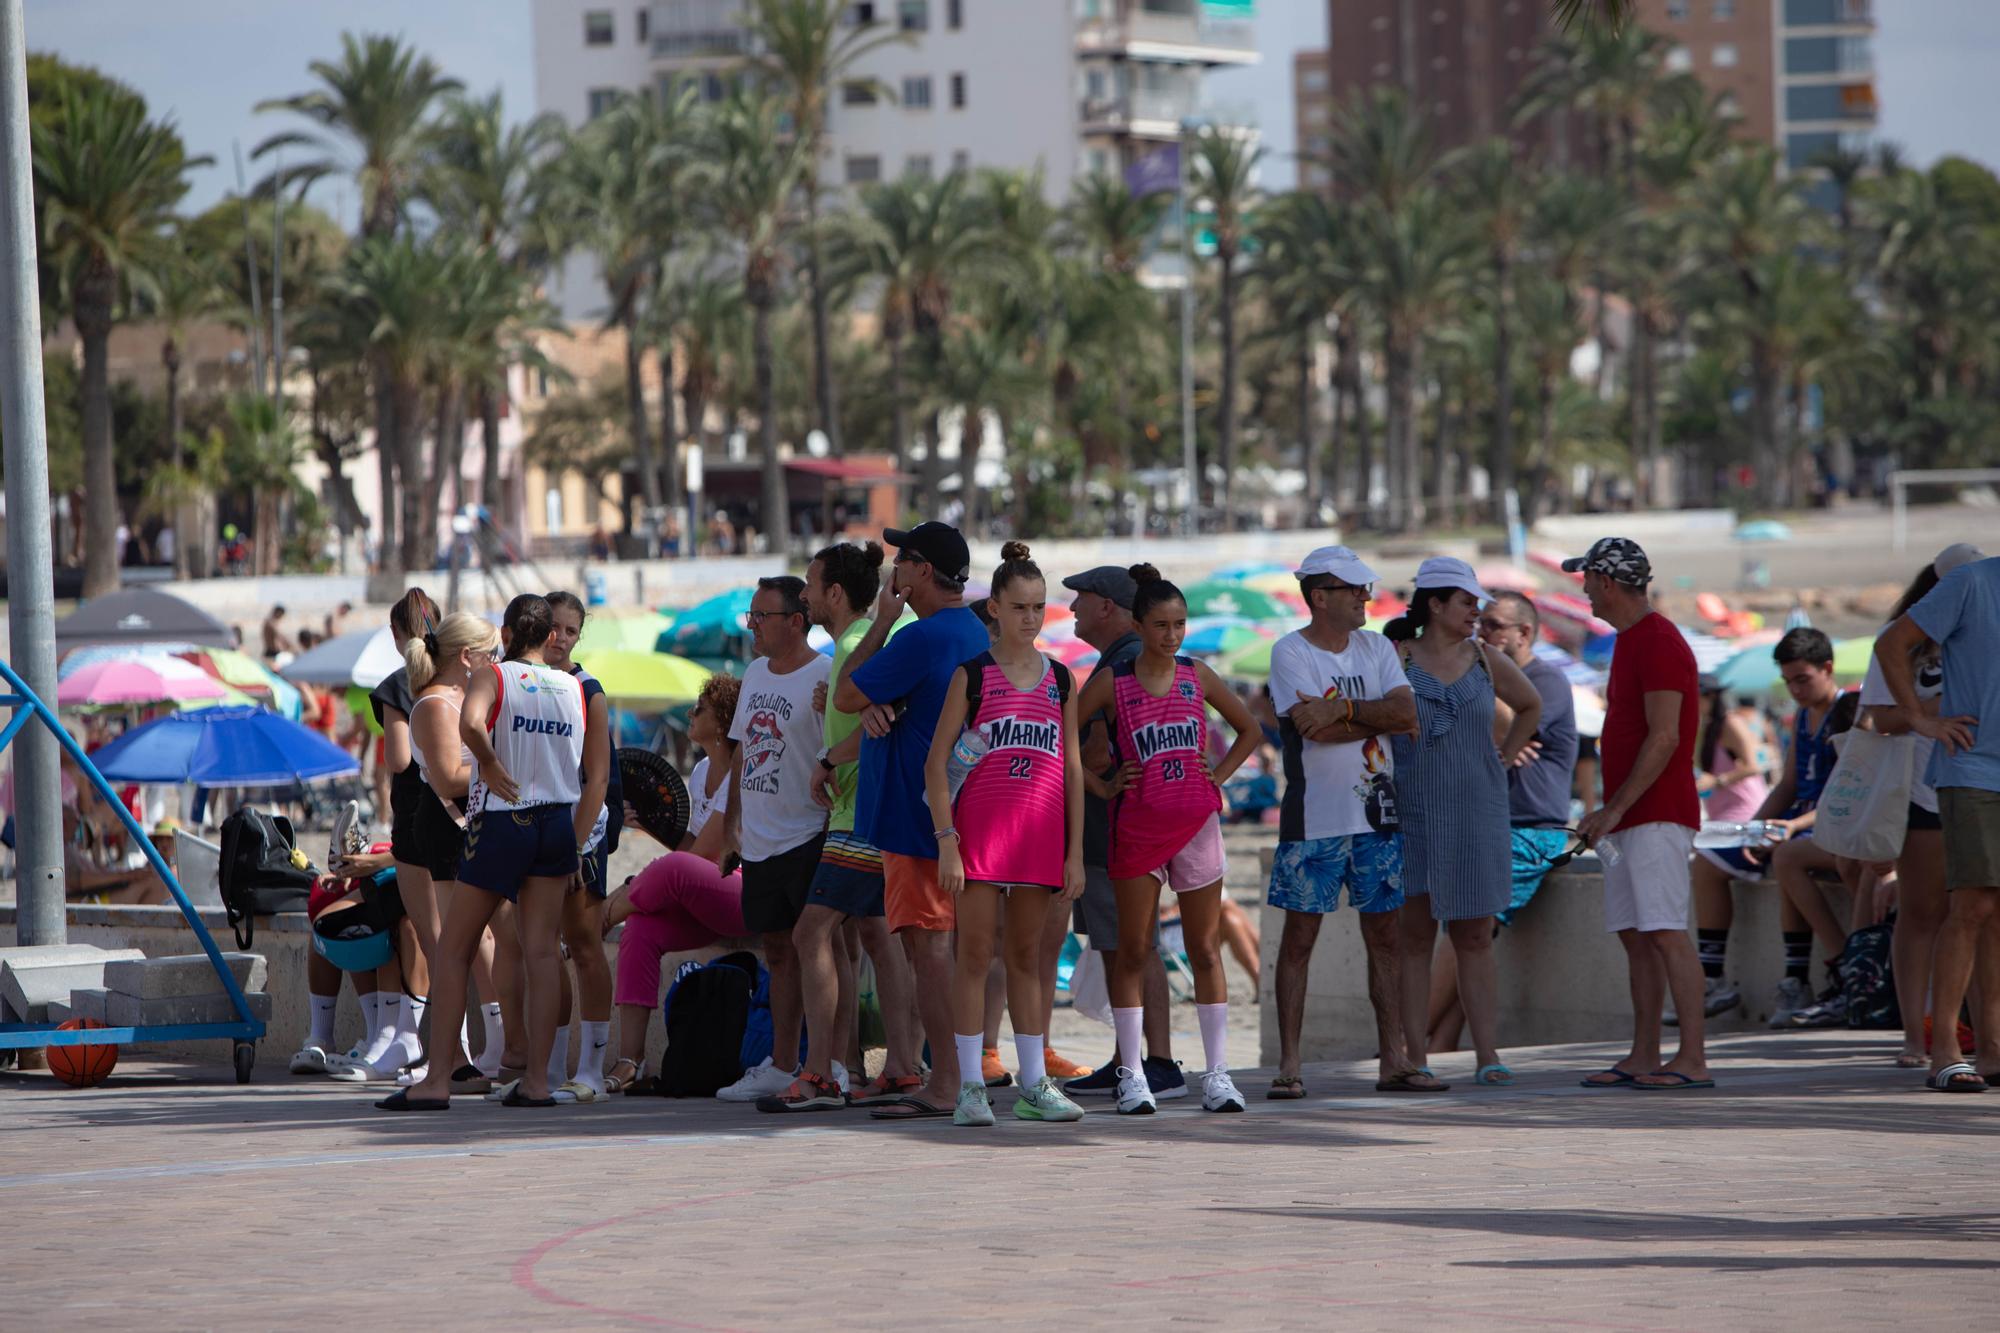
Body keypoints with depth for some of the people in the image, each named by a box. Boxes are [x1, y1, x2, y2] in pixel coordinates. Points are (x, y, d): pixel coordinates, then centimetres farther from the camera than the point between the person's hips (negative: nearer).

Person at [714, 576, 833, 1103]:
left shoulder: (824, 676, -12)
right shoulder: (755, 675, 14)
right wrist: (732, 816, 20)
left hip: (807, 837, -8)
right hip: (760, 840, 8)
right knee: (779, 952, 12)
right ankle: (781, 1066, 17)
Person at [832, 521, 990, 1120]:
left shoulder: (923, 638, -18)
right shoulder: (974, 633, 15)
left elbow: (845, 696, -10)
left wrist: (883, 621, -4)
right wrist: (875, 708, -9)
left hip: (915, 816, -10)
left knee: (927, 944, -9)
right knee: (939, 946, 13)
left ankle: (944, 1088, -11)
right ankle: (953, 1078, 16)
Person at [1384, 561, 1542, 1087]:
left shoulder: (1486, 661, 8)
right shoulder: (1395, 659, -3)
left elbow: (1530, 707, 25)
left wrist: (1504, 760, 15)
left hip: (1476, 815, 3)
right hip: (1412, 815, -3)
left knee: (1475, 938, 2)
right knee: (1415, 938, -2)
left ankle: (1488, 1056, 0)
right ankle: (1417, 1059, -1)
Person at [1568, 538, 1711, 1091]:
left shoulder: (1659, 642, -13)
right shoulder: (1630, 641, 19)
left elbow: (1663, 738, -19)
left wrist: (1614, 808, -19)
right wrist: (1610, 813, 20)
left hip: (1656, 815, -10)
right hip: (1630, 819, 10)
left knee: (1666, 933, -13)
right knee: (1635, 936, 9)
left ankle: (1693, 1059, -15)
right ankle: (1643, 1056, 11)